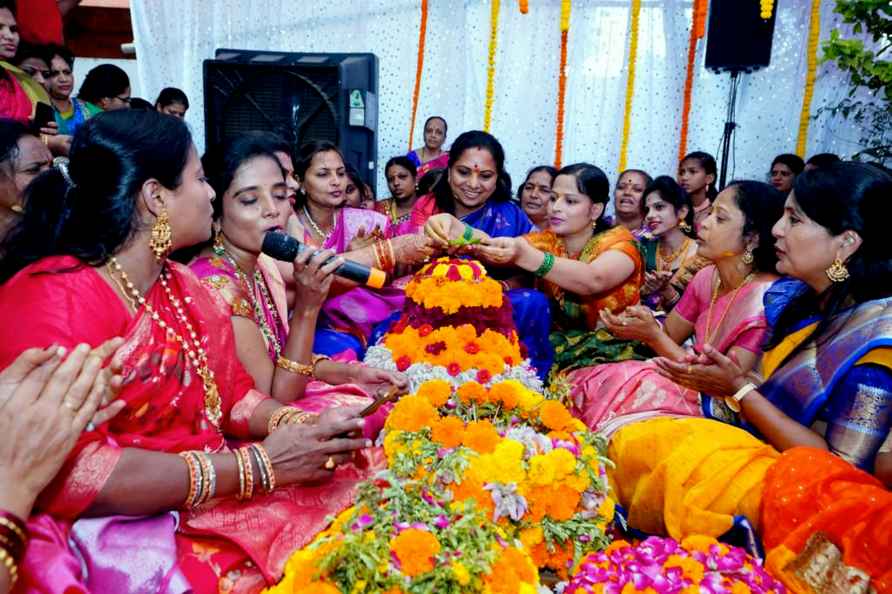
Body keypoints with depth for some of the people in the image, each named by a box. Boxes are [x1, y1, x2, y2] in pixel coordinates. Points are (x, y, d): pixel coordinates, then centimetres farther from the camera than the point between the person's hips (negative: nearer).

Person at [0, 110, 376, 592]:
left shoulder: (186, 289, 10)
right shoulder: (52, 298, -17)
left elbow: (234, 396, 9)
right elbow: (67, 476, -25)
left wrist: (300, 426, -13)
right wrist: (260, 465, -25)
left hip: (206, 505, 8)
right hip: (117, 531, -8)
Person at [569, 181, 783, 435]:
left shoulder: (768, 298, -20)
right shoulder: (706, 277, 1)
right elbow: (668, 337, 7)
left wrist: (653, 336, -24)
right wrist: (643, 323, -14)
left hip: (723, 415, -6)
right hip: (688, 386, 6)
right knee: (586, 385, -10)